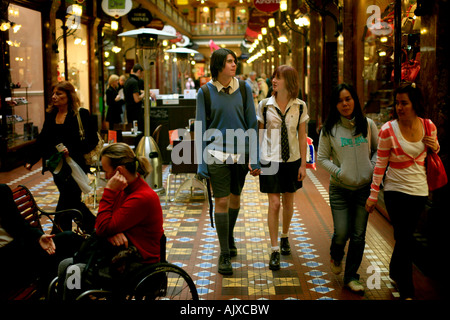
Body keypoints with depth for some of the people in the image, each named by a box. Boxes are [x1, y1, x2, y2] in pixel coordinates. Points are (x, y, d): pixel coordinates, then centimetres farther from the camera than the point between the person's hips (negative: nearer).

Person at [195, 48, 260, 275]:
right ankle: (224, 254, 5)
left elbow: (252, 124, 3)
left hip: (241, 152, 2)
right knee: (221, 201, -5)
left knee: (235, 197, 16)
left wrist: (254, 158, -2)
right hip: (217, 153, -2)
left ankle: (230, 235, 41)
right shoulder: (205, 92, -4)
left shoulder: (244, 89, 0)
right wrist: (201, 163, -5)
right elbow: (200, 129, -1)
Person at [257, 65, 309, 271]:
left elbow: (302, 136, 3)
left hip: (292, 160, 2)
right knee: (274, 204, -5)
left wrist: (303, 164, 1)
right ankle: (274, 251, 3)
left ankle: (284, 238, 38)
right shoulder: (265, 105, -3)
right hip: (270, 160, -2)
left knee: (288, 201, 14)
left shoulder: (300, 107, -2)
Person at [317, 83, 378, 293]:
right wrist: (338, 172, -10)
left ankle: (351, 276, 20)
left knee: (358, 236, 4)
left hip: (364, 188, 1)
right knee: (342, 233, -4)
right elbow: (322, 158, 3)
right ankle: (336, 256, 32)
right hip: (340, 189, -1)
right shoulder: (329, 129, -1)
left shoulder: (368, 124, 2)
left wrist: (373, 168, -3)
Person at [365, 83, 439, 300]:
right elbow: (380, 165, -7)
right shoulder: (388, 130, -13)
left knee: (404, 237, 16)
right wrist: (373, 195, -7)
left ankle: (395, 272, 41)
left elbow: (433, 152, 16)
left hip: (420, 191, 4)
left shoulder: (428, 126, -3)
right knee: (405, 240, -5)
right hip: (396, 191, -4)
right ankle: (407, 292, 5)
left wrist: (435, 147, -8)